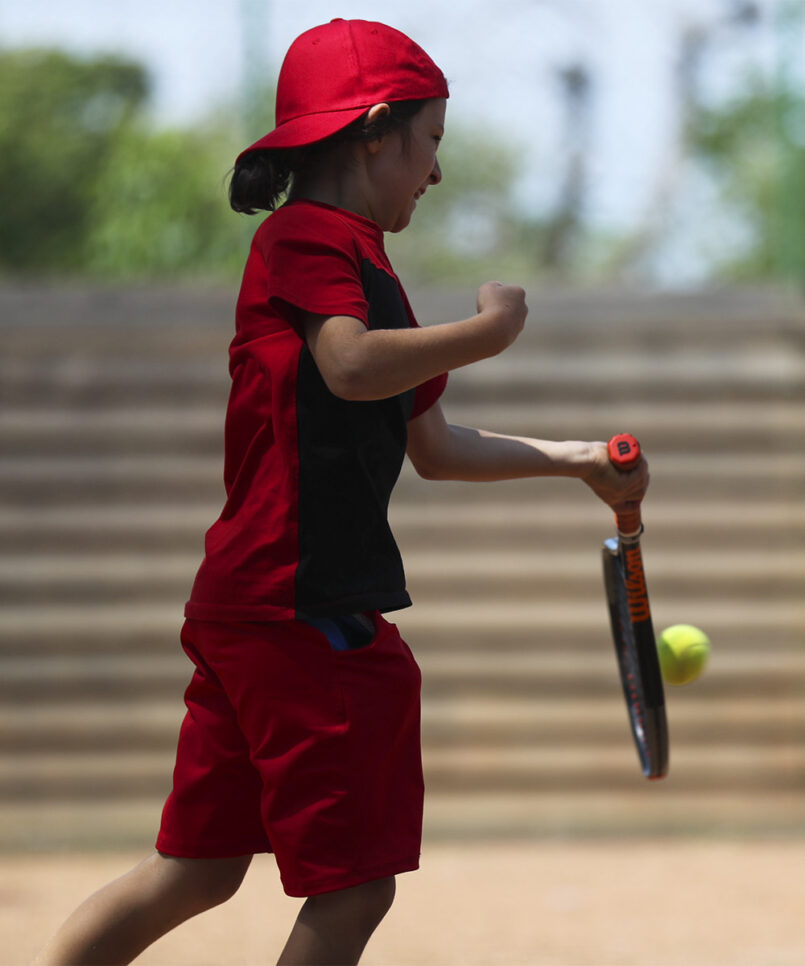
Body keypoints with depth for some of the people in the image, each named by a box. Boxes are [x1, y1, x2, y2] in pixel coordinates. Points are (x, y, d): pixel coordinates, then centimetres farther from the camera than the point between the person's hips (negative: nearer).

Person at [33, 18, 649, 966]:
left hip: (247, 608, 10)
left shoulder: (360, 262, 21)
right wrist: (490, 328, -15)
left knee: (199, 871, 12)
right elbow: (355, 366, -28)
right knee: (352, 886, -4)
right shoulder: (305, 238, -9)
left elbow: (433, 447, 28)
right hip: (298, 611, -10)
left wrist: (580, 459, 27)